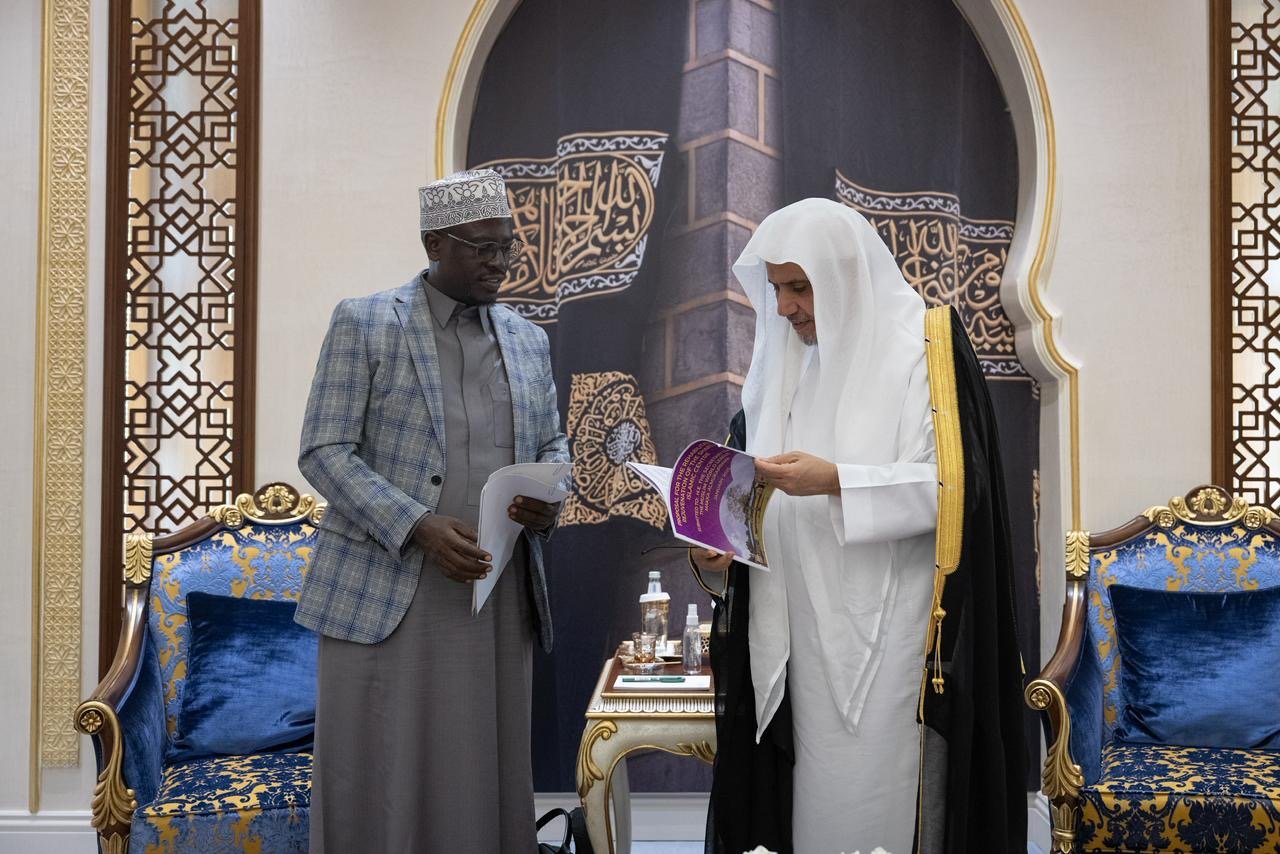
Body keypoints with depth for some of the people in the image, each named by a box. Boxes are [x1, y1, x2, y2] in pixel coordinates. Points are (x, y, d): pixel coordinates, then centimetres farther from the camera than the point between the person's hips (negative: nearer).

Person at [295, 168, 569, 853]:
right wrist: (419, 528, -20)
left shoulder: (528, 340, 13)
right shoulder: (363, 324, -1)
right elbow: (323, 454, -6)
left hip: (498, 598, 4)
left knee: (484, 780, 6)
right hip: (385, 596, -4)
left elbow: (551, 445, 20)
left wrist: (548, 501, -4)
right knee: (380, 785, -1)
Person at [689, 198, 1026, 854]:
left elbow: (951, 486, -13)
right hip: (810, 639, 6)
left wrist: (836, 481, -22)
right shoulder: (788, 365, 13)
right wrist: (716, 551, -4)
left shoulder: (924, 346, -5)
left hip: (892, 634, -5)